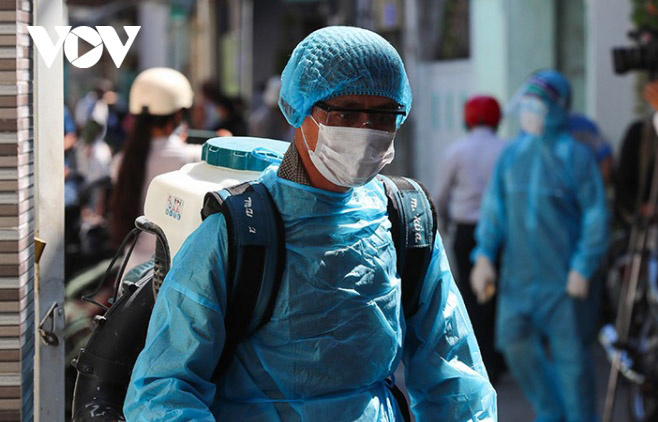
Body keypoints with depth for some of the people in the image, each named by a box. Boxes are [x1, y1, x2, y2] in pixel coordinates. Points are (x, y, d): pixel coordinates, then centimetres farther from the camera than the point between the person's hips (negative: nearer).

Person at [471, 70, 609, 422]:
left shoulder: (575, 156, -7)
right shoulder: (512, 154, 7)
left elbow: (595, 216, -7)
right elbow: (494, 207, 8)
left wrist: (583, 269, -13)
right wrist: (484, 256, -3)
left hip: (564, 274, -5)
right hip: (520, 272, 5)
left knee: (570, 352, -1)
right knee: (516, 342, 3)